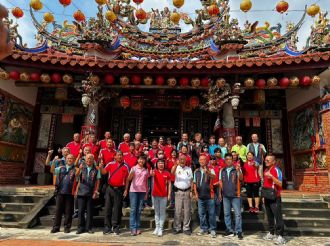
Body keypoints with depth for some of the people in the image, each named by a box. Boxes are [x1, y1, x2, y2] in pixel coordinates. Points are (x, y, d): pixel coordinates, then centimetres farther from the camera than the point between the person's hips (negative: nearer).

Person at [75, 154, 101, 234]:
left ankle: (88, 227, 17)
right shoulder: (82, 167, 5)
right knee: (80, 210, 4)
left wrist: (96, 191, -4)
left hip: (91, 193, -1)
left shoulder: (96, 169, 2)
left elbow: (97, 181, 2)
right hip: (81, 192, 1)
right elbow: (78, 178, 5)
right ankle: (81, 227, 16)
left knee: (89, 211, 6)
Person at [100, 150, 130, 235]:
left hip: (119, 189, -1)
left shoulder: (125, 166, 4)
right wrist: (101, 167, -30)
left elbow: (127, 179, 7)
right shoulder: (111, 164, 4)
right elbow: (104, 172, -9)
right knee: (108, 208, 6)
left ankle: (116, 227, 15)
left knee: (117, 209, 4)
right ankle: (107, 227, 16)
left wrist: (126, 190, 2)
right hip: (110, 188, 1)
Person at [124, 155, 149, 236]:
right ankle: (133, 228, 1)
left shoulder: (146, 170, 10)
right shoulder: (134, 168, 0)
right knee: (133, 209, -3)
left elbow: (146, 182, 14)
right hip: (133, 190, -3)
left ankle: (137, 227, 12)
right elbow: (128, 179, -8)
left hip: (142, 191, 3)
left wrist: (146, 192, 11)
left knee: (139, 210, 5)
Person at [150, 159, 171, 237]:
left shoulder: (167, 173, -2)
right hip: (155, 195, 1)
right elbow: (151, 174, -28)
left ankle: (160, 229, 13)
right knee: (156, 212, 13)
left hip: (164, 195, -1)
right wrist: (151, 173, -53)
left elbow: (169, 184, 4)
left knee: (162, 212, 5)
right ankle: (157, 227, 25)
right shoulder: (155, 171, -3)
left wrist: (169, 194, -1)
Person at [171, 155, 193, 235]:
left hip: (187, 191, 2)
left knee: (187, 210, 7)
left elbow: (191, 181, 8)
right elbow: (172, 172, -25)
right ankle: (177, 228, 13)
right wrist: (176, 164, -43)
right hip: (178, 191, -2)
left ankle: (186, 228, 18)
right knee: (177, 210, 2)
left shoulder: (189, 169, 7)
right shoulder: (177, 168, -1)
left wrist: (191, 191, -2)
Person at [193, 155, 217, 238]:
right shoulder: (196, 171, 7)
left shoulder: (211, 170, -5)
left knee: (211, 213, 4)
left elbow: (213, 177, -28)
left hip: (209, 195, -4)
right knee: (201, 213, 11)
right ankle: (204, 228, 25)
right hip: (200, 196, 4)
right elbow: (194, 183, 12)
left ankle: (212, 229, 16)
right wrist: (196, 193, 4)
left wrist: (207, 172, -49)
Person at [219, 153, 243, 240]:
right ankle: (229, 230, 22)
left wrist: (238, 170, -39)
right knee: (226, 213, 10)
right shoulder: (222, 171, 7)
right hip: (225, 195, 4)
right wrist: (220, 193, 7)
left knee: (237, 213, 0)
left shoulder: (237, 169, -4)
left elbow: (241, 179, -21)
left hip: (235, 195, -4)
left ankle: (239, 231, 10)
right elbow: (220, 182, 12)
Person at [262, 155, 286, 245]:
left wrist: (271, 176, -30)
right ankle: (271, 233, 25)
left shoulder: (276, 170, -11)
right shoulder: (265, 170, 12)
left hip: (275, 198, -7)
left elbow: (280, 184, -20)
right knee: (269, 216, 15)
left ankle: (280, 236, 3)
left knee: (278, 217, -3)